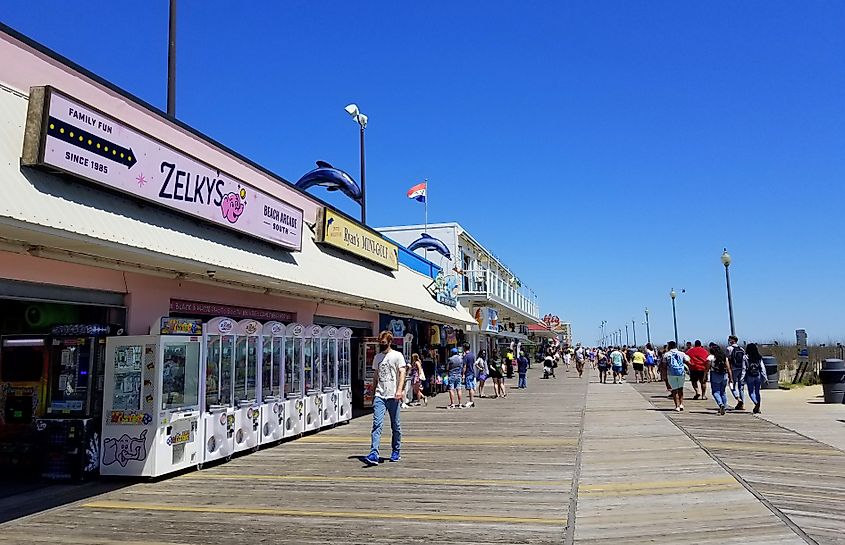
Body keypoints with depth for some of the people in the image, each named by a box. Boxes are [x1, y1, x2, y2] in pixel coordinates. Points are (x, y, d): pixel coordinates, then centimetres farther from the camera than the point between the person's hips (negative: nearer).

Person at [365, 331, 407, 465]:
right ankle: (374, 454, -17)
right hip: (379, 396, 3)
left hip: (393, 396, -3)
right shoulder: (377, 357, 15)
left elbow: (402, 373, -8)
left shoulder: (397, 355, 0)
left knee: (395, 426, 7)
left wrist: (399, 390, -21)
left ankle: (396, 451, 22)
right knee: (377, 424, -10)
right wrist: (373, 394, 19)